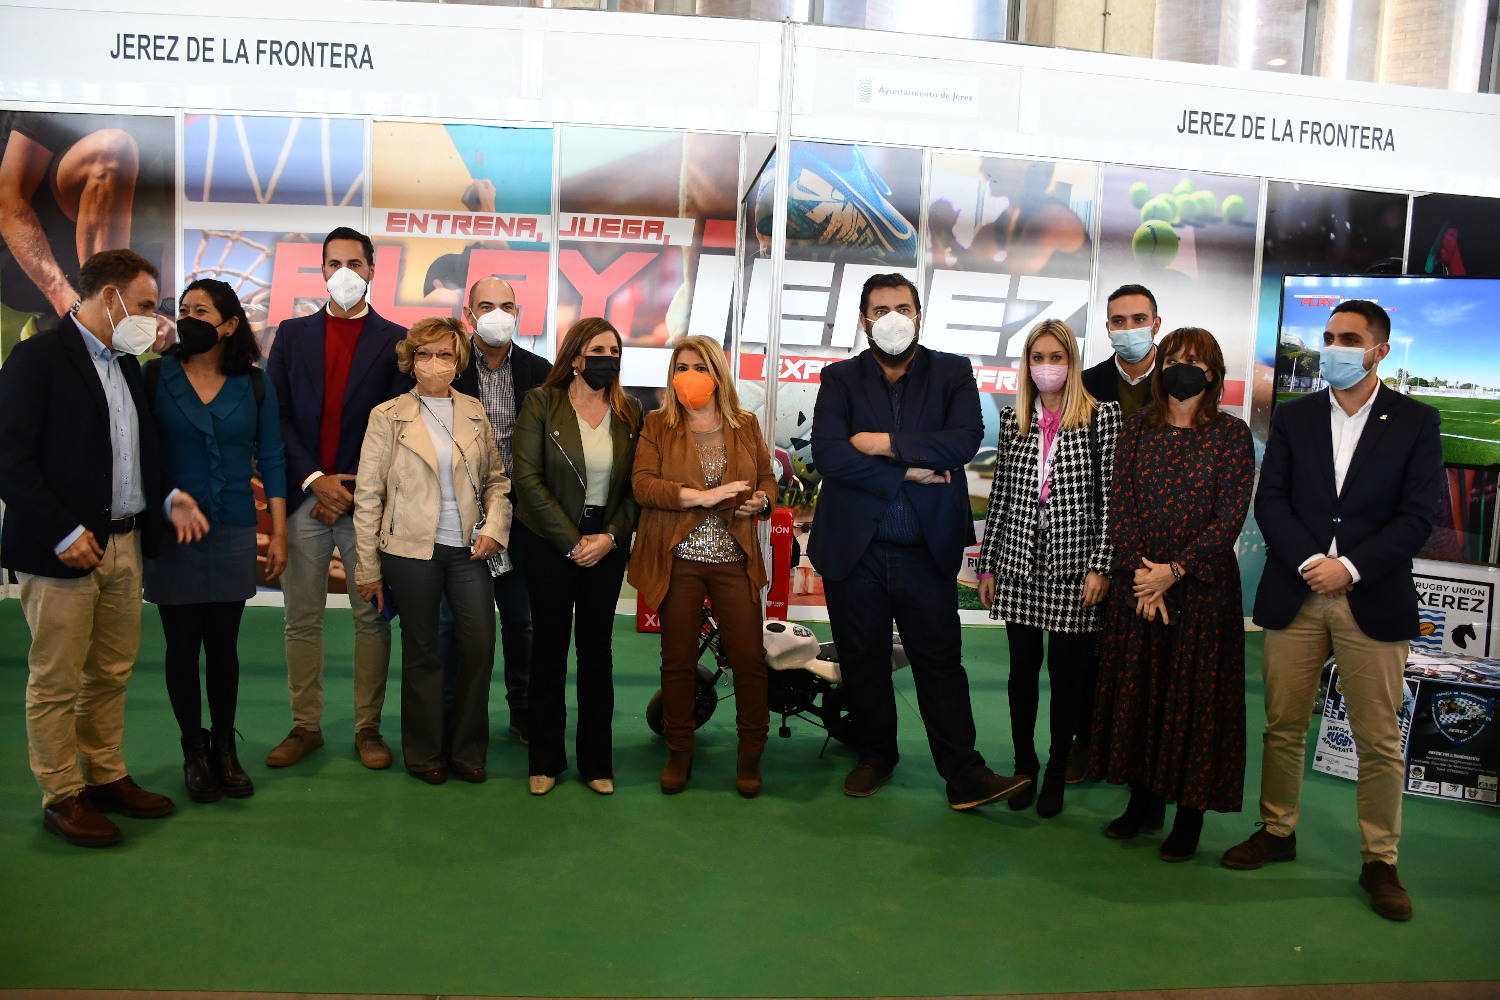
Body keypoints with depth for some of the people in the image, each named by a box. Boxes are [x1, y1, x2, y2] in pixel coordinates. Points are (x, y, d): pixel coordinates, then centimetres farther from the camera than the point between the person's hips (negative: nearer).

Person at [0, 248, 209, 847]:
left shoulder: (126, 364, 15)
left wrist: (168, 496, 3)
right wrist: (62, 534, -18)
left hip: (124, 544, 8)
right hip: (63, 549, -7)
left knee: (111, 674, 16)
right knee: (57, 683, 4)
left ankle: (106, 778, 29)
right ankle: (62, 797, 17)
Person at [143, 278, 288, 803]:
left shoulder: (253, 385, 3)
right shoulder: (155, 376, 0)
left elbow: (271, 460, 5)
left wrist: (279, 534, 2)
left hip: (234, 534, 1)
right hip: (171, 535, 0)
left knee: (224, 645, 7)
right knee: (182, 646, 6)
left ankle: (224, 748, 22)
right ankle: (194, 752, 21)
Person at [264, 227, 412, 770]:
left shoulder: (394, 340, 6)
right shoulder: (292, 334, 12)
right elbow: (276, 415, 5)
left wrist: (354, 489, -7)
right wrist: (315, 479, -8)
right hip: (304, 495, 2)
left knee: (372, 617, 3)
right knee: (302, 620, 6)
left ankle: (368, 727, 14)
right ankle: (305, 726, 18)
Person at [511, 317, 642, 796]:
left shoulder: (629, 413, 5)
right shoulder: (541, 403, -5)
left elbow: (636, 486, 4)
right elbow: (528, 478, -11)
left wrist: (611, 536, -11)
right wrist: (572, 542, -14)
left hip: (607, 544, 2)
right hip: (548, 541, -2)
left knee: (596, 648, 7)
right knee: (549, 645, 5)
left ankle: (596, 761, 18)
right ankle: (545, 760, 18)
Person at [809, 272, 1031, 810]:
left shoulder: (953, 373, 6)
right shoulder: (840, 378, 4)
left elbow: (966, 439, -12)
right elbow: (827, 453, -11)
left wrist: (886, 443, -14)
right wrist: (908, 472, -14)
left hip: (927, 551, -1)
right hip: (855, 549, 1)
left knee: (941, 661, 1)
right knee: (863, 661, 12)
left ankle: (965, 776, 9)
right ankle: (875, 756, 30)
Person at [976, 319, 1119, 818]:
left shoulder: (1102, 417, -2)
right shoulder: (1012, 419, 8)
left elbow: (1112, 496, -4)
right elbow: (1000, 494, 9)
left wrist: (1101, 567, -10)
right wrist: (987, 565, 8)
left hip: (1072, 566, -3)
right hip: (1018, 562, 3)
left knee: (1066, 671, 5)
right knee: (1023, 668, 10)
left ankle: (1057, 772, 22)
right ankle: (1024, 765, 26)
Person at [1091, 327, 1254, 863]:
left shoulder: (1231, 433, -3)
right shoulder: (1137, 427, 6)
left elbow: (1230, 516, -9)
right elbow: (1119, 503, 1)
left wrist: (1175, 570, -14)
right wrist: (1139, 569, -10)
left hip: (1202, 586, -3)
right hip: (1136, 583, 3)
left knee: (1194, 694, 3)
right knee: (1135, 687, 9)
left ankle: (1190, 814, 16)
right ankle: (1145, 800, 25)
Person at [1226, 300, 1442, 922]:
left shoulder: (1416, 421, 3)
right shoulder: (1292, 417, 9)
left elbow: (1416, 516, -3)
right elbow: (1271, 501, 2)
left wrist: (1349, 567, -13)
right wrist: (1309, 562, -12)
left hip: (1373, 599, -2)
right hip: (1294, 594, 2)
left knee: (1379, 740, 3)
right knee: (1283, 725, 9)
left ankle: (1379, 861, 17)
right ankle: (1277, 831, 26)